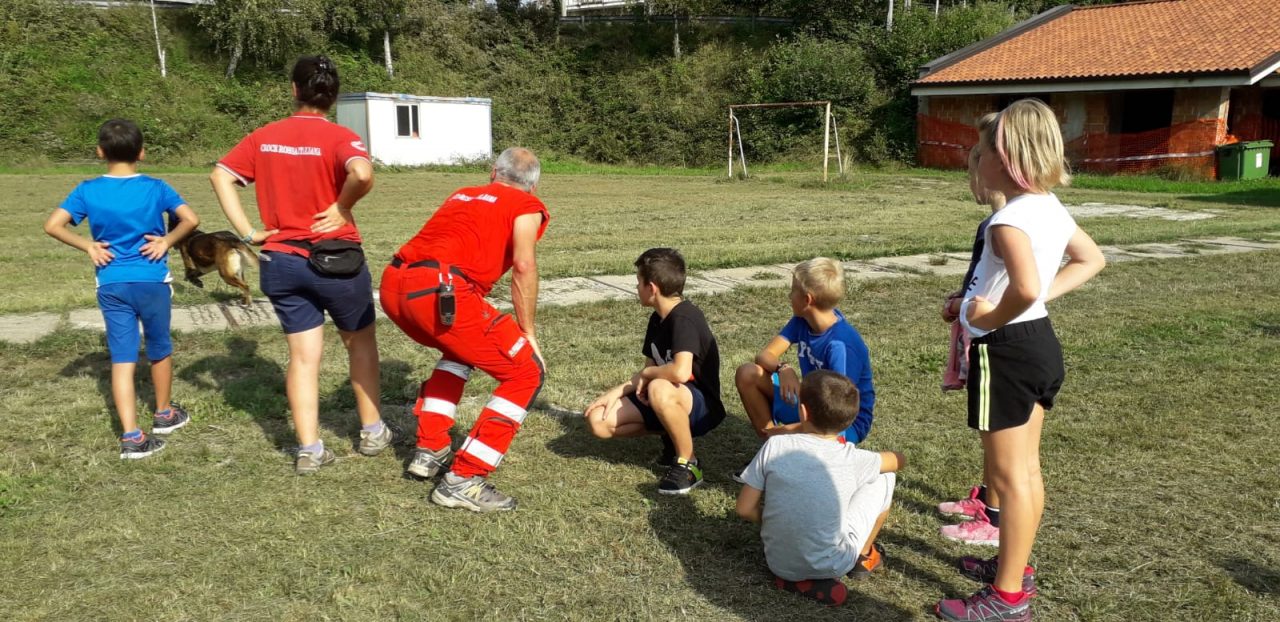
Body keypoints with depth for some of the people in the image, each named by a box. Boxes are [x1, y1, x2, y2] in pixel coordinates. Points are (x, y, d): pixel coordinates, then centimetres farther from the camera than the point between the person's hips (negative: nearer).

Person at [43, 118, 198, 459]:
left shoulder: (88, 190, -2)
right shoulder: (155, 188, -6)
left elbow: (52, 225, -7)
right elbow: (191, 219, -15)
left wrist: (88, 246, 2)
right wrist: (167, 241, -3)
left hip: (111, 285, 1)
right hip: (153, 281, -1)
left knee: (122, 358, 2)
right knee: (160, 350, 18)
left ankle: (131, 437, -5)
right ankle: (164, 414, 36)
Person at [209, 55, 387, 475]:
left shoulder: (264, 137, 4)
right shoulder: (339, 138, -11)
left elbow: (220, 177, 1)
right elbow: (363, 172, -31)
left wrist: (247, 232, -1)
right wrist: (342, 207, -14)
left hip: (281, 261, 4)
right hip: (335, 258, -3)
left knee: (303, 355, 10)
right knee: (360, 341, 17)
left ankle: (309, 450, 10)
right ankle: (372, 432, 25)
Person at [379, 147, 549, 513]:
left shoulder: (462, 194, 31)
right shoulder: (527, 207, 13)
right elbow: (523, 266, -2)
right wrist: (528, 333, 5)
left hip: (393, 284, 8)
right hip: (439, 290, -7)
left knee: (460, 349, 34)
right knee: (526, 373, 5)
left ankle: (430, 450, 31)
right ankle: (463, 479, 0)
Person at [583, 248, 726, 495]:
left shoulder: (684, 318, -24)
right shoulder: (657, 319, 6)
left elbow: (680, 372, -39)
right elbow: (648, 371, 10)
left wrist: (647, 374, -18)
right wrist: (616, 392, -5)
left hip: (701, 406, -9)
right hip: (664, 403, 9)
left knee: (659, 389, -42)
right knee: (599, 421, -7)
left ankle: (688, 464, -20)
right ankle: (673, 434, 8)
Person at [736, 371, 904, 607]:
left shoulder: (775, 445, -12)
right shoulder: (852, 459, -11)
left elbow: (745, 509, -7)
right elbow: (900, 459, 11)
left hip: (778, 564, 2)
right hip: (831, 567, -1)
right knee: (884, 478, 11)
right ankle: (864, 557, 28)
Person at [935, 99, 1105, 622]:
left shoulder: (1011, 219, -23)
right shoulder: (1051, 208, 6)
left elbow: (1026, 288, -39)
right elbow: (1092, 260, 21)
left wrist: (991, 318, -20)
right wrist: (1047, 296, 11)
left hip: (1005, 350, -10)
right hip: (1041, 342, 10)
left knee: (1008, 477, 0)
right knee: (1026, 468, 19)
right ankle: (1016, 566, 35)